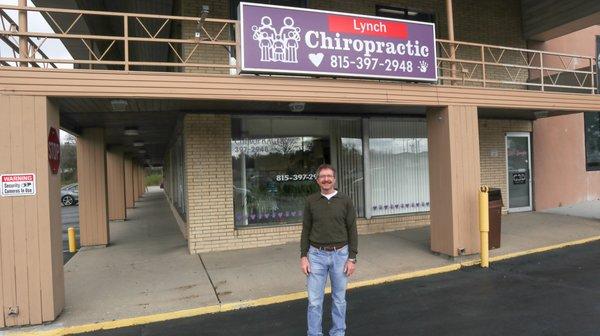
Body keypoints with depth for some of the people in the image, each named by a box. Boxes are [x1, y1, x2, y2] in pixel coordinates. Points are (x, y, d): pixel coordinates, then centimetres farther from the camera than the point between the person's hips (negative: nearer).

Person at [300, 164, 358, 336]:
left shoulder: (345, 201, -2)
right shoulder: (311, 201, 1)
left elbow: (352, 231, -2)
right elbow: (306, 230, 3)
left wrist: (352, 258, -7)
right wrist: (303, 257, -3)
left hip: (340, 255, 0)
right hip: (317, 255, 1)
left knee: (339, 299, 12)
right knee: (314, 300, 3)